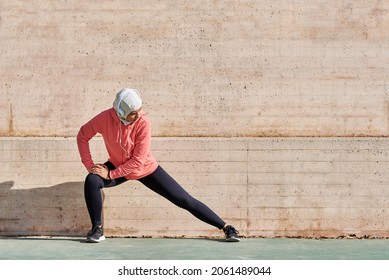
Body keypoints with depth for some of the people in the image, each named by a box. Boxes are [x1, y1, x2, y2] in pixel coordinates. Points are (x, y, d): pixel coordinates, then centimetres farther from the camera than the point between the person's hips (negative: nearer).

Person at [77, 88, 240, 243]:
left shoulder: (143, 124, -30)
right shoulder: (105, 118, -24)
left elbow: (138, 161, -27)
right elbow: (83, 136, -9)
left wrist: (110, 174, -28)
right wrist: (89, 165, -17)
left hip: (146, 169, -2)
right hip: (117, 166, 2)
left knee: (185, 200, -5)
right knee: (91, 181, -26)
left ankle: (225, 227, 6)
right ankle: (97, 229, -8)